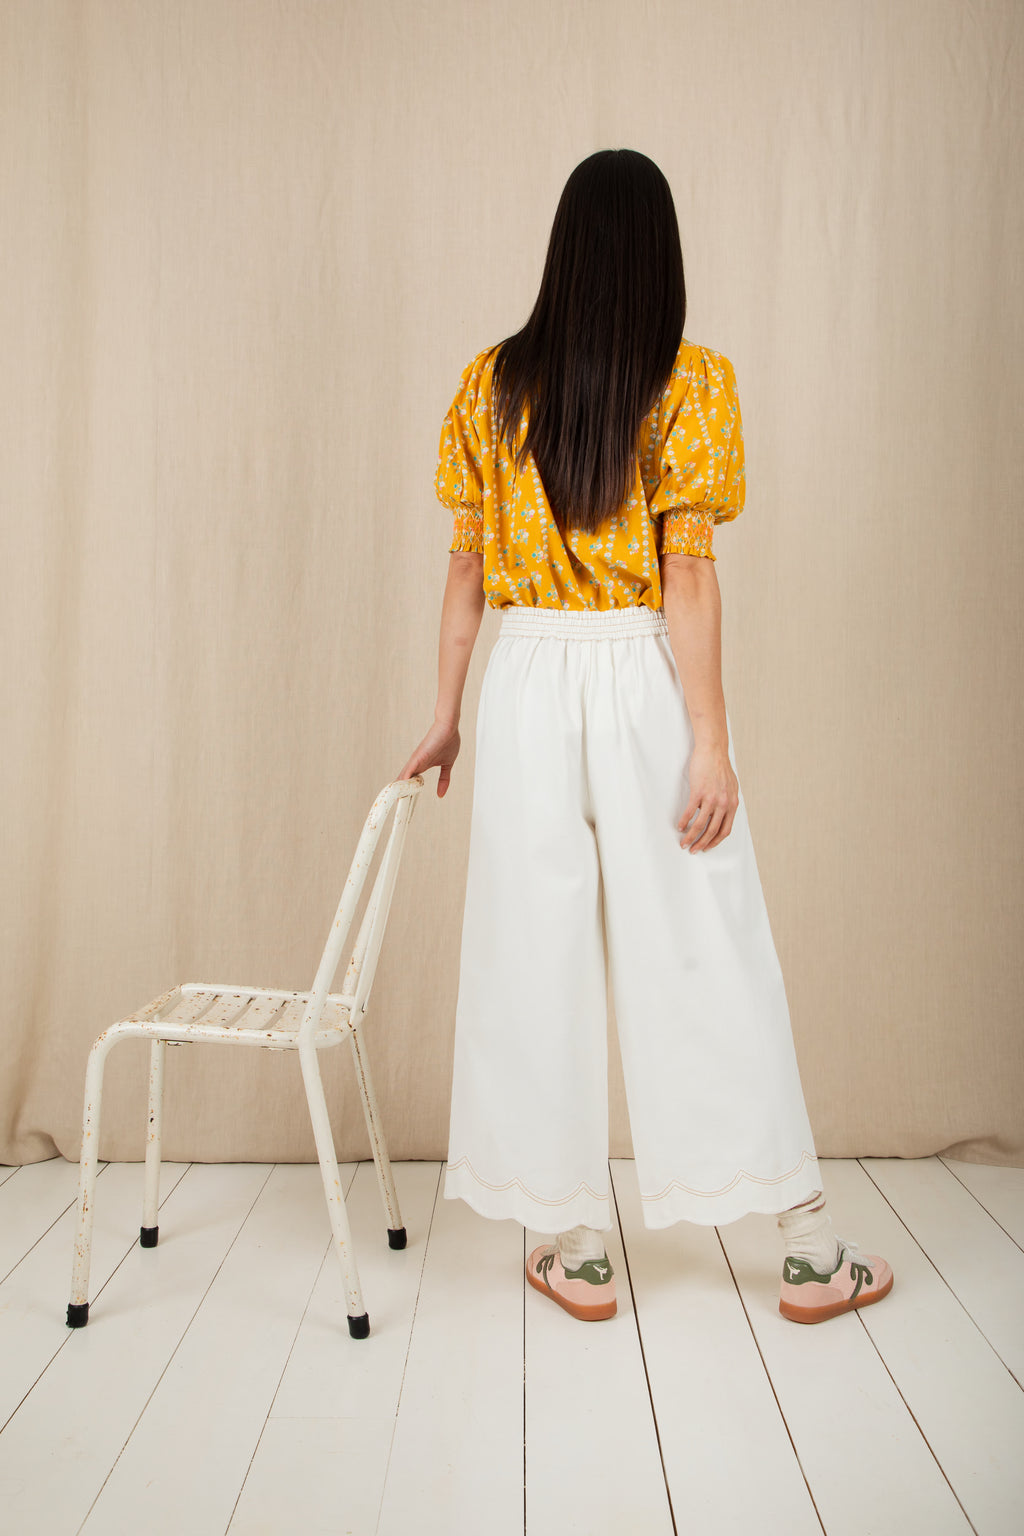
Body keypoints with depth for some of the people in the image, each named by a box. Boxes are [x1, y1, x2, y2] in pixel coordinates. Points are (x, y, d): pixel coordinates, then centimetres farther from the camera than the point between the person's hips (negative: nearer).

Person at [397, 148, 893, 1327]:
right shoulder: (692, 383, -3)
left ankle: (575, 1250, 19)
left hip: (528, 679, 2)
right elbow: (688, 574, -10)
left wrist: (446, 713, 12)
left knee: (539, 956, 8)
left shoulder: (493, 383, 6)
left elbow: (466, 566, 5)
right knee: (709, 955, 5)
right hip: (643, 677, -2)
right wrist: (710, 740, -8)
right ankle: (809, 1250, 18)